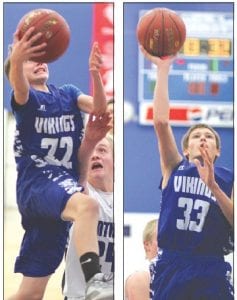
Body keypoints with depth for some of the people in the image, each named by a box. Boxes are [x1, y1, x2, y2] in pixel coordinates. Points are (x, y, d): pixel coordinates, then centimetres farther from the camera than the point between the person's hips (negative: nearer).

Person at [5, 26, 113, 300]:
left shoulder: (68, 94, 19)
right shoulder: (25, 98, 3)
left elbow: (98, 108, -1)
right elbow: (18, 85, -23)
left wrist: (95, 73, -22)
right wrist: (17, 59, -48)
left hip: (62, 184, 6)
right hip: (36, 181, -6)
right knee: (87, 205, -40)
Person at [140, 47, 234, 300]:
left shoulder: (228, 179, 12)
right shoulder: (174, 169, 12)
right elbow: (161, 122, 1)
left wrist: (212, 186, -12)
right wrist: (163, 69, -1)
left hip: (211, 271, -1)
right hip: (170, 267, 1)